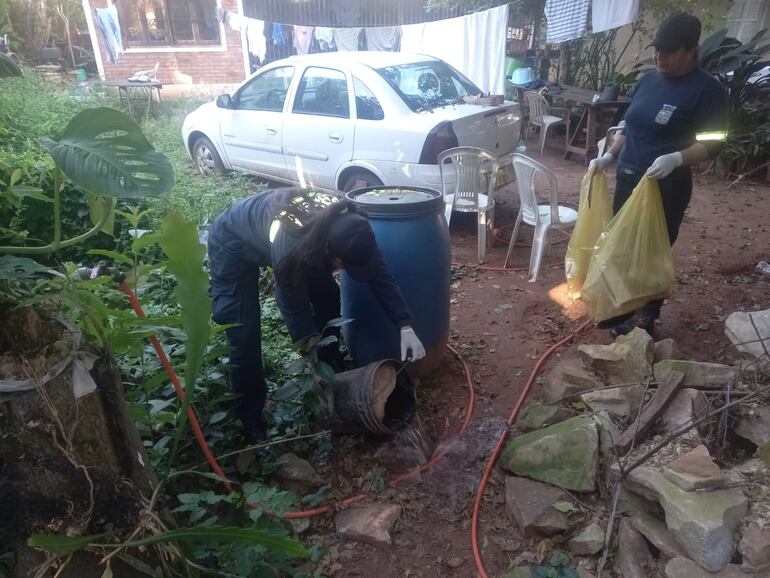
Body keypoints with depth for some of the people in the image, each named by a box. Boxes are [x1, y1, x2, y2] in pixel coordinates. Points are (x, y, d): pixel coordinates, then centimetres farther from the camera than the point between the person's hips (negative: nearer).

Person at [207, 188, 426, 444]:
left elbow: (380, 275, -21)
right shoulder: (290, 248, -43)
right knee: (244, 336, -12)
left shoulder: (347, 225, -27)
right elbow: (295, 309, -28)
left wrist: (406, 326, -30)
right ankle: (249, 416, 7)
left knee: (328, 297, 0)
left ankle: (332, 370, 21)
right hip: (233, 244, -6)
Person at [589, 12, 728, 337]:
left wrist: (676, 159, -31)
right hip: (627, 179, 7)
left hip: (666, 187, -7)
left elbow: (712, 143, -13)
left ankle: (644, 320, 16)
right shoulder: (648, 80, 10)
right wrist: (608, 157, 6)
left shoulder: (707, 90, -10)